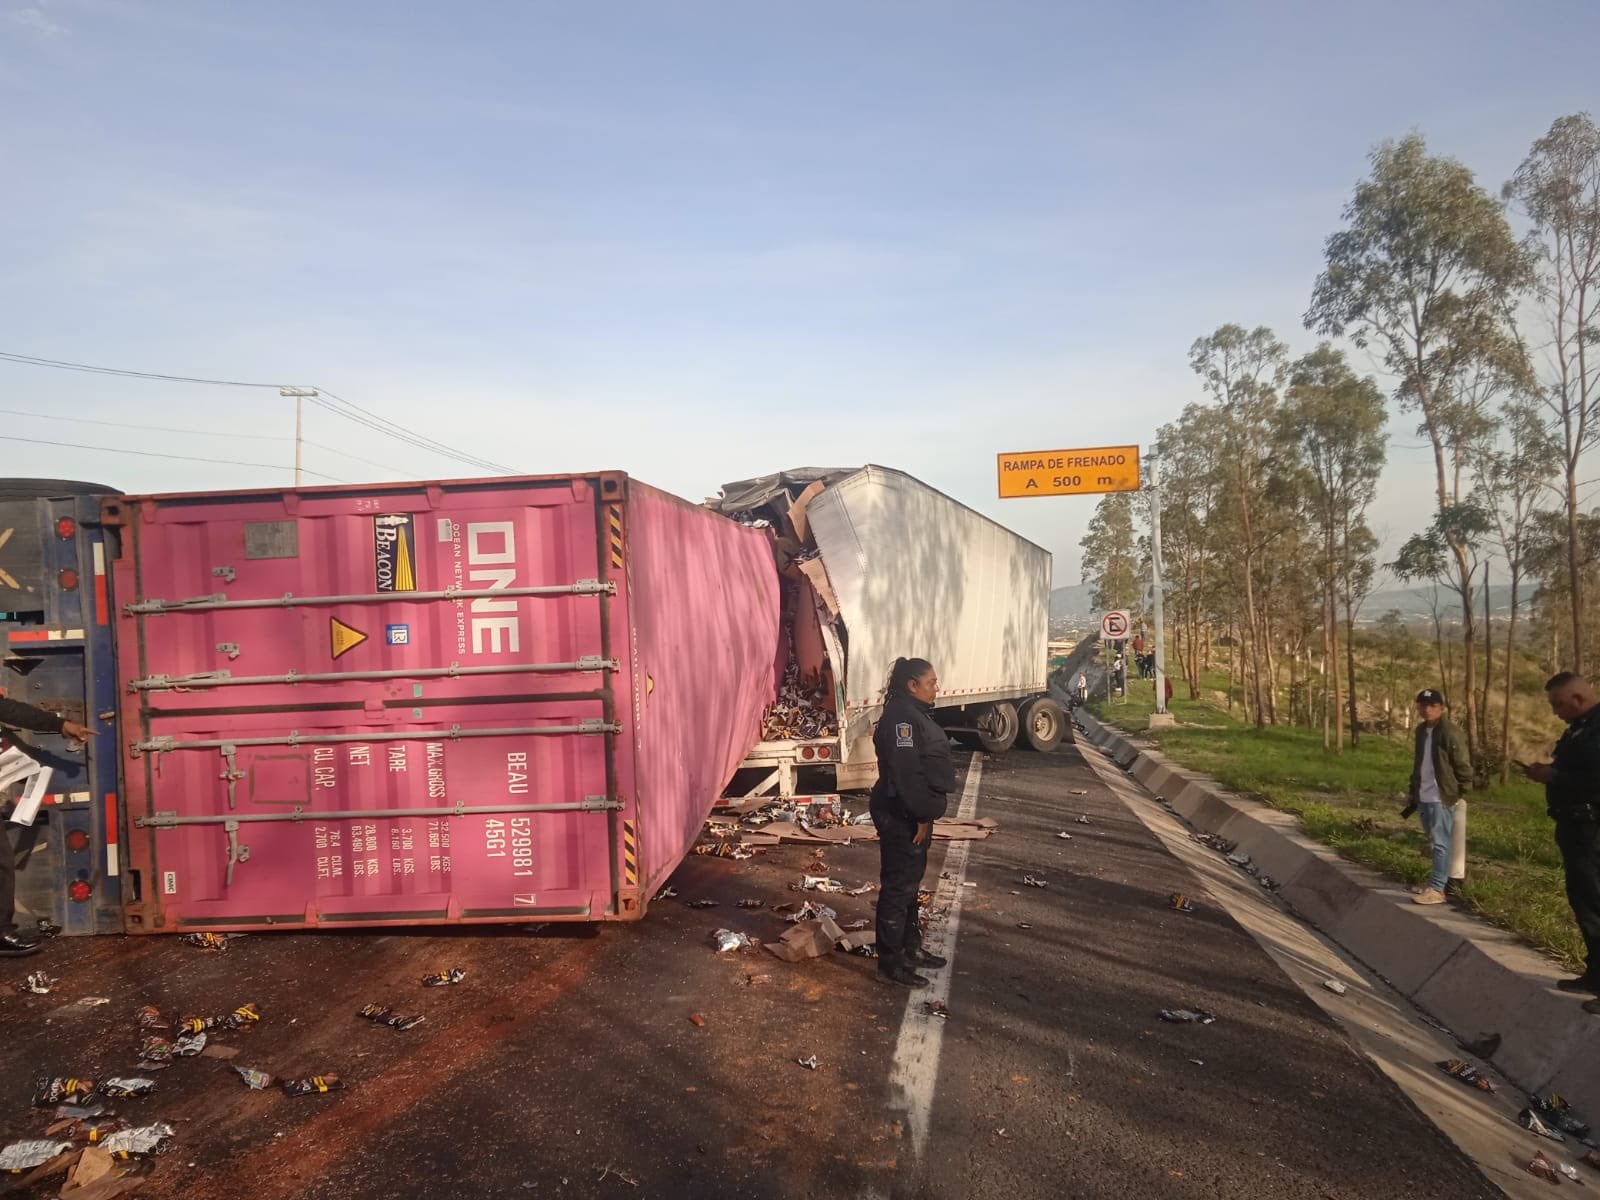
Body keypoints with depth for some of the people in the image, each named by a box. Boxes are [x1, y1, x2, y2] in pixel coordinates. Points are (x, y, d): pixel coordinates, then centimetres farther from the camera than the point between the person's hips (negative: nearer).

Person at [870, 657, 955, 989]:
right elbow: (905, 773, -26)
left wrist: (926, 813, 18)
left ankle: (911, 948, 33)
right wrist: (923, 815, -22)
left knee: (910, 882, 20)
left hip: (914, 814, 11)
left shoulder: (915, 714, 13)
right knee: (898, 886, -3)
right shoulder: (901, 718, -21)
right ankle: (890, 964, 5)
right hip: (901, 817, -11)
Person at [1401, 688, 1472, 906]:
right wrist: (1413, 792, 18)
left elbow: (1464, 766, -12)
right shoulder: (1421, 731, 12)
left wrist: (1458, 793, -10)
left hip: (1441, 798, -8)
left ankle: (1437, 889, -4)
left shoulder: (1451, 733, -13)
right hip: (1424, 797, 8)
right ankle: (1434, 882, 23)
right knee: (1433, 842, 15)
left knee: (1440, 843, -5)